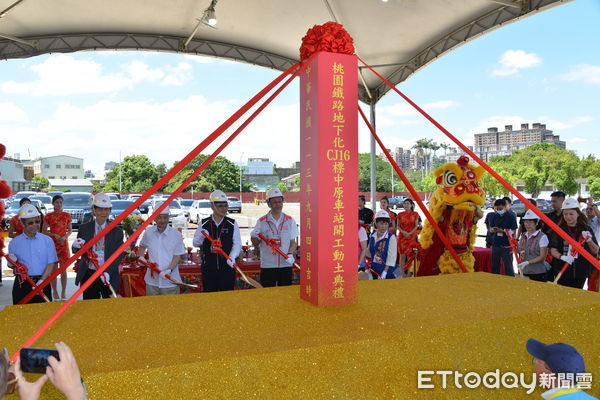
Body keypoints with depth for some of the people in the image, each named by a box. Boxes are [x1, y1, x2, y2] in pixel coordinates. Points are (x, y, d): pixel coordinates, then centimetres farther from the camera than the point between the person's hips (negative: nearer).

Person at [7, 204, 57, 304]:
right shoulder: (14, 243, 4)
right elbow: (12, 265, 12)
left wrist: (41, 281, -12)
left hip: (42, 283, -1)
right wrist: (12, 263, -11)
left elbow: (51, 264, -1)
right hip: (22, 284, 1)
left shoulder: (47, 240, 1)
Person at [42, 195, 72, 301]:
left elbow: (70, 230, 9)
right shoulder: (48, 216, 1)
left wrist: (65, 237, -11)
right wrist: (54, 235, -12)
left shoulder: (67, 215, 5)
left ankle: (63, 292, 10)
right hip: (52, 244, -1)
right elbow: (44, 231, 3)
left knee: (63, 269, 2)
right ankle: (55, 291, 16)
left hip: (64, 243, 1)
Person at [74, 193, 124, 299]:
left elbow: (119, 255, -3)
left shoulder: (117, 231, 0)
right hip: (88, 276, 1)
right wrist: (76, 246, -16)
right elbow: (76, 251, 8)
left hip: (109, 277, -1)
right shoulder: (84, 229, 4)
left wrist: (108, 272, -17)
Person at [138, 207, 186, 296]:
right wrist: (141, 257, 8)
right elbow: (142, 245, 24)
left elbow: (177, 256, -6)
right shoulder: (148, 232, 3)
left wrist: (169, 270, -20)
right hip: (152, 281, 3)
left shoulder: (176, 234, -7)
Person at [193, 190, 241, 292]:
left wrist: (232, 257, -18)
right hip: (208, 267, 1)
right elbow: (195, 243, 8)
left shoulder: (232, 224, 3)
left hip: (227, 266, -1)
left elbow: (237, 243, -1)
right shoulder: (204, 224, 5)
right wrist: (202, 236, -13)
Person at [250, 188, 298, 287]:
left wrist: (290, 254, -8)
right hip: (267, 266, -1)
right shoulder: (262, 222, 0)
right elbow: (255, 244, 5)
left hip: (286, 265, 2)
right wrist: (254, 237, -16)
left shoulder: (290, 220, 5)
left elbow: (293, 242, 9)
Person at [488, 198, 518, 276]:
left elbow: (513, 232, -6)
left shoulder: (511, 216, -5)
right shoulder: (495, 216, 8)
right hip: (495, 244, 5)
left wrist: (502, 230, -20)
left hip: (506, 246, -4)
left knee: (508, 267, -1)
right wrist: (493, 230, -9)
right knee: (494, 266, 11)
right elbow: (491, 229, 15)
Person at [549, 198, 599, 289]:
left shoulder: (586, 229, 2)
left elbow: (595, 251, 3)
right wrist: (562, 257, -24)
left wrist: (589, 241, -16)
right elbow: (553, 250, -5)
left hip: (580, 273, 1)